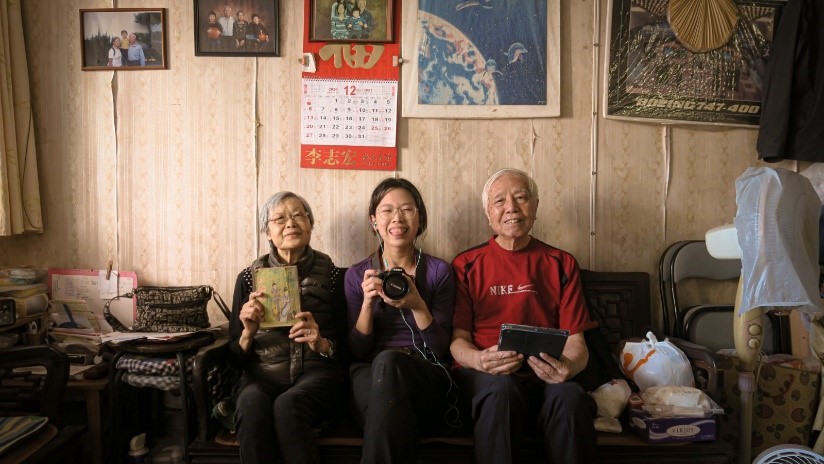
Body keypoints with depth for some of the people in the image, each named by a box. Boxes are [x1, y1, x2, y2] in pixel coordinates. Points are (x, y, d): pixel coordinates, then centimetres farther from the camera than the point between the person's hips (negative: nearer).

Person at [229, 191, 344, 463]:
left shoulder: (332, 274, 6)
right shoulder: (249, 277, 9)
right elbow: (236, 357, 10)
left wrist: (322, 344, -14)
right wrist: (248, 333, -12)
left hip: (316, 372, -1)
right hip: (263, 375, 1)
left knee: (287, 406, -34)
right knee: (252, 406, -34)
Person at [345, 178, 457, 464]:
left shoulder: (439, 271, 7)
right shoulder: (357, 275, 10)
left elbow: (442, 350, 2)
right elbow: (357, 352, 5)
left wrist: (418, 306, -16)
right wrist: (367, 302, -11)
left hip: (427, 381, 0)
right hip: (371, 378, 1)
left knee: (387, 361, -35)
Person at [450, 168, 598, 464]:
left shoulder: (561, 264, 13)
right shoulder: (466, 265, 10)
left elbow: (575, 341, 7)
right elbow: (457, 339, 5)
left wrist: (569, 366, -18)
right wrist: (480, 360, -20)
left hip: (544, 377, 2)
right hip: (485, 375, -1)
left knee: (570, 397, -33)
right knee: (501, 391, -37)